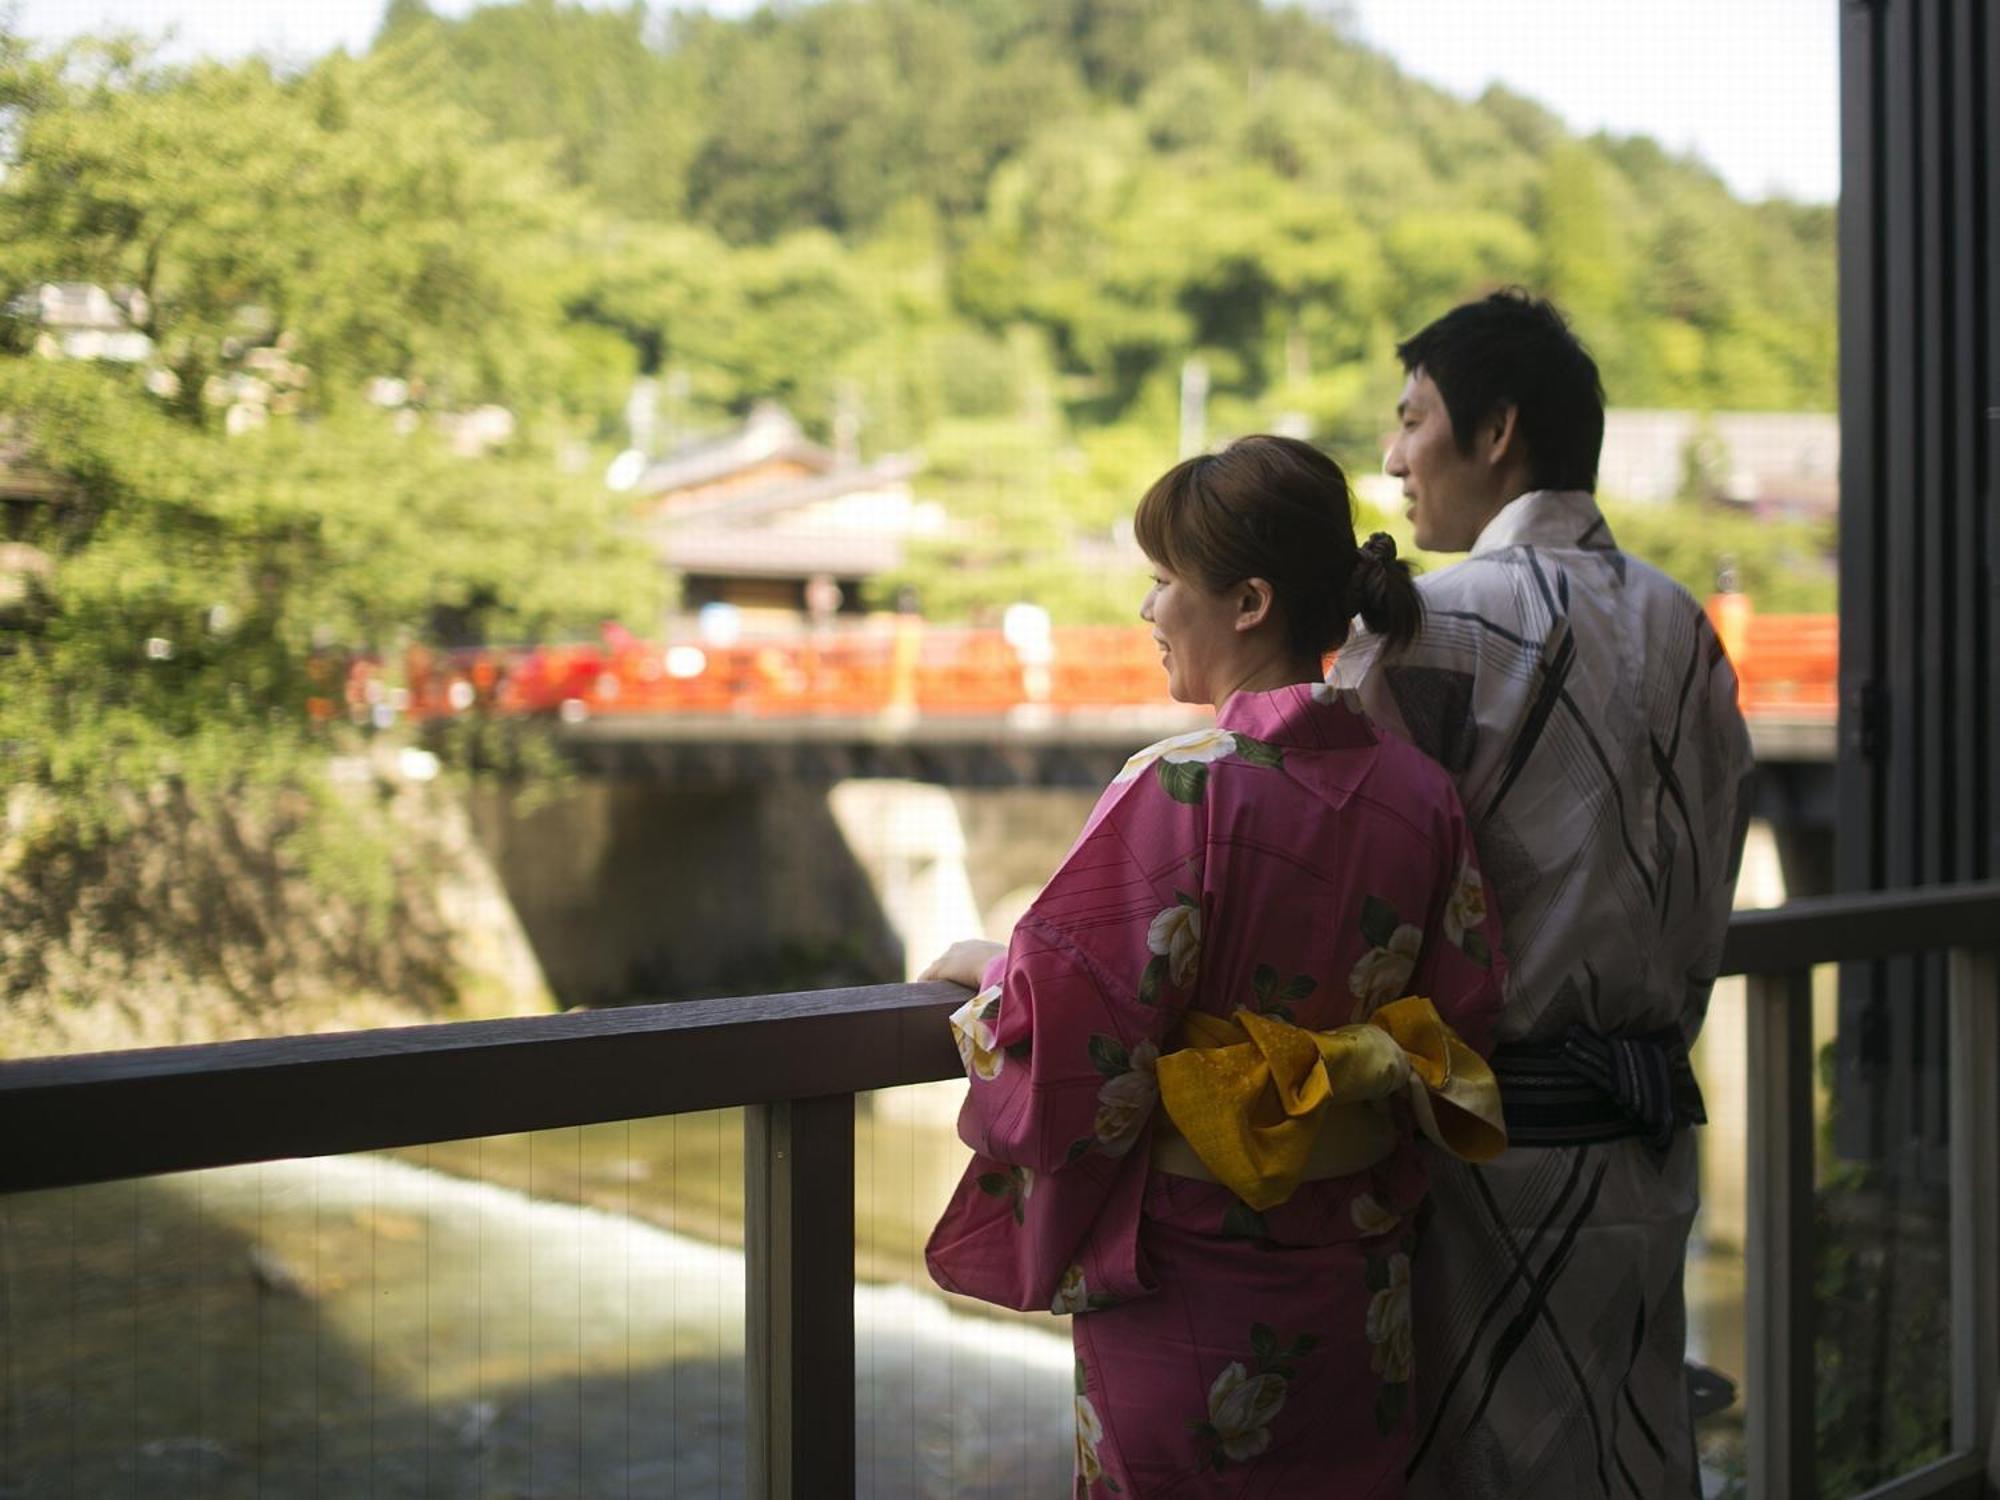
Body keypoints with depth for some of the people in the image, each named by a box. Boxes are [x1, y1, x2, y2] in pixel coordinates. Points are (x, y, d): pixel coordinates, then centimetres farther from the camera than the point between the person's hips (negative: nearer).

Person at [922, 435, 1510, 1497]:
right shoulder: (1421, 796, 0)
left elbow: (1071, 1049, -19)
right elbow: (1463, 1030, 5)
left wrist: (985, 969, 0)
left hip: (1186, 1285, -6)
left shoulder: (1180, 791, -20)